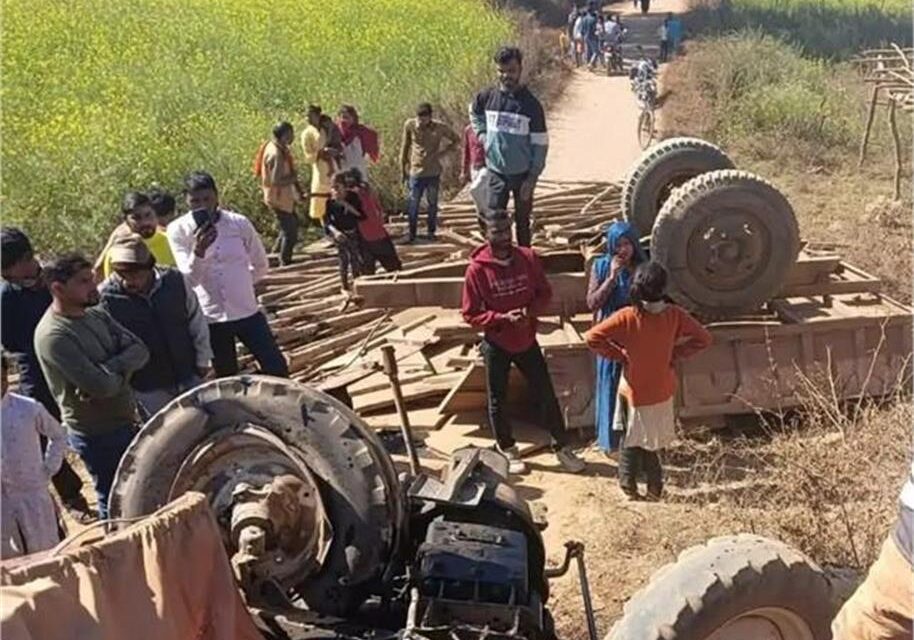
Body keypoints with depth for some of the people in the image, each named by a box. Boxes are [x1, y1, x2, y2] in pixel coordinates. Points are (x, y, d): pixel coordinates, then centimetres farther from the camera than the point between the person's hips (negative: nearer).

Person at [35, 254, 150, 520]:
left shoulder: (97, 314, 4)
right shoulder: (52, 335, -24)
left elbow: (140, 350, -4)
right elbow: (101, 385, -30)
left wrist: (109, 369, -21)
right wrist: (121, 369, -8)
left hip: (126, 421, 8)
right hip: (97, 434, -8)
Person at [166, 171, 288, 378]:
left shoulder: (239, 223, -6)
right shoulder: (178, 230, -8)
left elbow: (261, 265, 9)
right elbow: (189, 280, -17)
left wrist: (238, 285, 10)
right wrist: (198, 251, -33)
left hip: (247, 312, 0)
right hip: (210, 318, 0)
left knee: (277, 369, 4)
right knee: (227, 379, 15)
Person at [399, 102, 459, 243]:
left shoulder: (439, 127, -8)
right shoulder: (409, 125, -5)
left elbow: (456, 140, 6)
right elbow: (405, 147, 5)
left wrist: (442, 152, -5)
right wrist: (403, 169, 7)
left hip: (433, 172, 0)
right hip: (415, 171, 0)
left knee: (432, 203, 8)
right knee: (413, 205, 0)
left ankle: (431, 232, 21)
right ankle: (411, 234, 9)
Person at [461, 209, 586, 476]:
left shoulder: (528, 258, -7)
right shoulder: (477, 269, -16)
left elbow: (545, 293, 3)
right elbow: (470, 314, -12)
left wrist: (530, 311, -17)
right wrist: (503, 318, -24)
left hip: (527, 341, 2)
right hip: (496, 345, -2)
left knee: (546, 395, 9)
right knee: (497, 401, 11)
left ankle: (562, 447, 25)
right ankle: (508, 451, 32)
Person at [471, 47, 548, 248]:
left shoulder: (531, 104, -10)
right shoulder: (487, 97, -3)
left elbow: (540, 144, -8)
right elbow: (475, 114, 23)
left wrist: (532, 177, -11)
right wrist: (481, 133, 6)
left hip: (522, 173, -2)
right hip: (496, 172, 2)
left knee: (522, 221, 11)